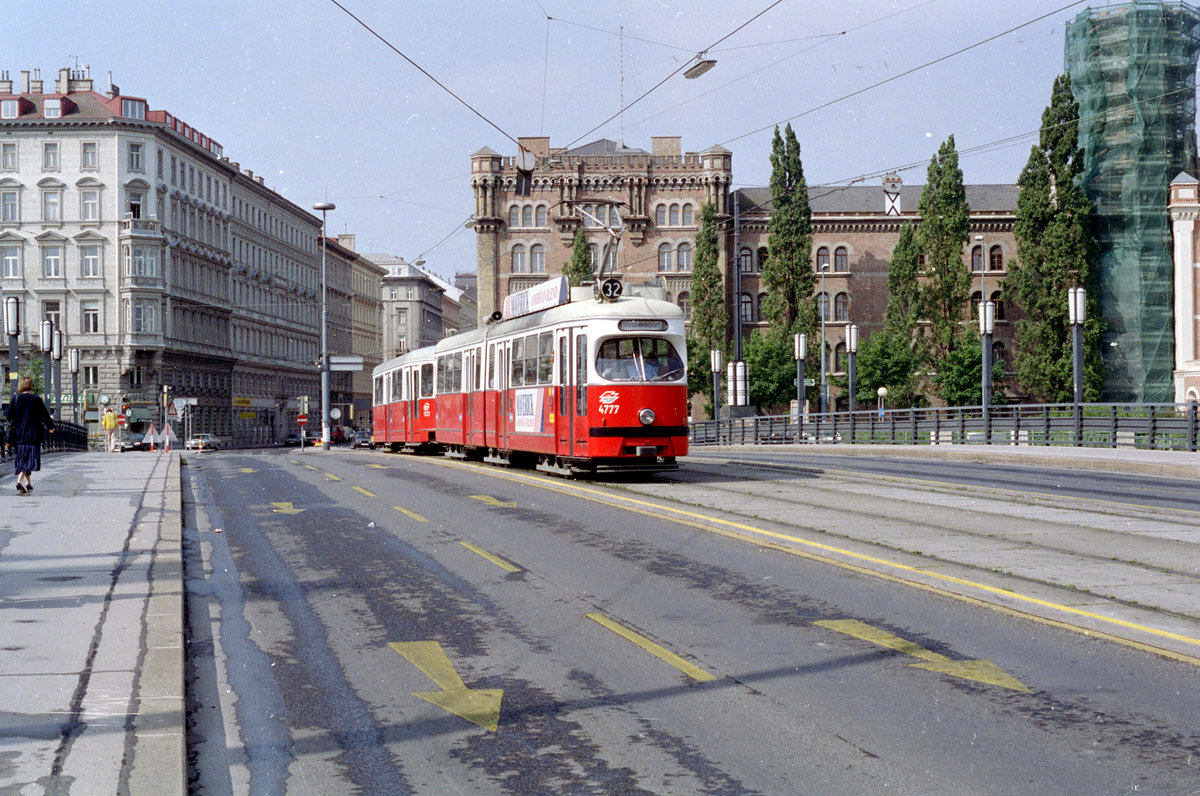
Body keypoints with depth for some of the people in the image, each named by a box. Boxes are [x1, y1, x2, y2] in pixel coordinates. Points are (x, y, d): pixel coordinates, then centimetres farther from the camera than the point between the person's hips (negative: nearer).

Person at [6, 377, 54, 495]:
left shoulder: (15, 400, 1)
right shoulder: (37, 400, -8)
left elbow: (8, 416, 1)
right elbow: (45, 415, -1)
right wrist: (50, 427, 17)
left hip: (19, 435, 4)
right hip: (33, 434, -4)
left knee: (23, 458, 16)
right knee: (30, 458, -6)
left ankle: (28, 483, 23)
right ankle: (20, 481, -26)